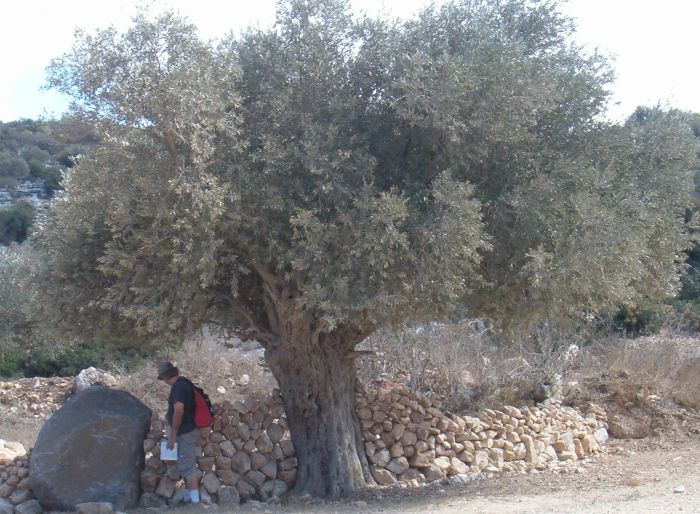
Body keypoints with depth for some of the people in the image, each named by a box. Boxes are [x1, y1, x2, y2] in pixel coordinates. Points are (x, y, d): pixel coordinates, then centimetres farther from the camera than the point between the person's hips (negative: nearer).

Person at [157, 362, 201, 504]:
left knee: (187, 466, -7)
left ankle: (194, 500, -6)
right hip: (188, 430, 10)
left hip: (185, 432, -10)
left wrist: (173, 435, -24)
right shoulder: (184, 383, 12)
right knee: (184, 466, 16)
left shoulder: (178, 387, -18)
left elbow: (179, 410, -28)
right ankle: (188, 497, 22)